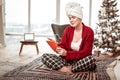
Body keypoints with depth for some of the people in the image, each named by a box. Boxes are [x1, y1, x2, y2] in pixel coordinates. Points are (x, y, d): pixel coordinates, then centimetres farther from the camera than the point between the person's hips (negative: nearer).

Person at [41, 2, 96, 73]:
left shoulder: (89, 31, -9)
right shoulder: (68, 30, 4)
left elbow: (85, 53, -16)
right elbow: (63, 45, 1)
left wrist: (67, 53, -26)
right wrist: (58, 48, -25)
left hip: (81, 61, -3)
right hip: (68, 60, 4)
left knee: (91, 59, -38)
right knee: (45, 56, -16)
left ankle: (67, 69, -23)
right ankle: (69, 69, -26)